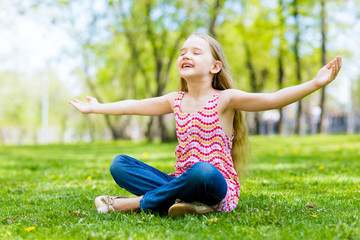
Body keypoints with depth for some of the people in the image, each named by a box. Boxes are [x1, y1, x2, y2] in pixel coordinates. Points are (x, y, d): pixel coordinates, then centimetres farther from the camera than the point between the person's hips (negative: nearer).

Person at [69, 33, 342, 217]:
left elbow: (273, 99, -17)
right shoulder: (176, 101, 11)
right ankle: (187, 201, -25)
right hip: (181, 182, 6)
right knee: (119, 165, -8)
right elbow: (133, 106, 24)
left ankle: (137, 203, -21)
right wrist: (96, 108, 34)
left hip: (220, 187, -5)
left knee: (202, 171, -42)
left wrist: (315, 83, -29)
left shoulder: (225, 99, -5)